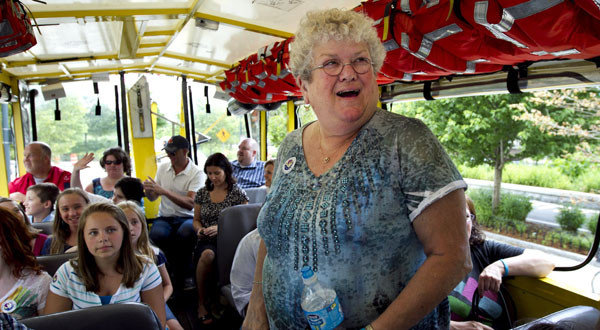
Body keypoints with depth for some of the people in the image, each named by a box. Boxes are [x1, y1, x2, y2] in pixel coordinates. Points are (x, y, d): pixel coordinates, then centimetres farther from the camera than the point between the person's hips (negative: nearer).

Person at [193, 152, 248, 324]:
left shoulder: (238, 193, 4)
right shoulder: (202, 193, 16)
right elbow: (196, 219, 24)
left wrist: (220, 228, -13)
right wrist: (199, 229, 1)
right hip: (206, 241, 2)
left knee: (208, 255, -36)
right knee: (207, 254, -35)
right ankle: (201, 303, -17)